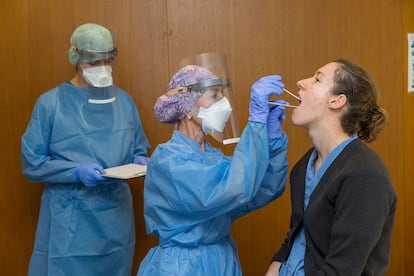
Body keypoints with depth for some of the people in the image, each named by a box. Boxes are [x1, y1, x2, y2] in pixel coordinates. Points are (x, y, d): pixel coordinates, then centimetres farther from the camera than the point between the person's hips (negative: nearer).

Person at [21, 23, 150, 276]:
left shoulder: (124, 101, 7)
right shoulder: (51, 103, -5)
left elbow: (138, 150, 16)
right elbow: (32, 163, -6)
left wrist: (139, 161, -7)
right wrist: (77, 172, -19)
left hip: (116, 214, 4)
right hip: (70, 219, -3)